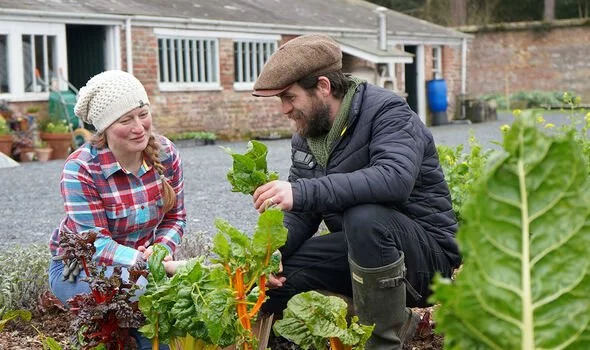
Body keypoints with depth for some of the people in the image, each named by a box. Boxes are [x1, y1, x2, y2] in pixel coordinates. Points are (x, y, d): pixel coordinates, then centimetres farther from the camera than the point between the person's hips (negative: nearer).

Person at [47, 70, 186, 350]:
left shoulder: (166, 154, -8)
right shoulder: (80, 169, -21)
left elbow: (175, 217, -1)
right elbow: (96, 245, -25)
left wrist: (162, 250, -22)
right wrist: (146, 262, -40)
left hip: (145, 258, 4)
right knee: (143, 287, -33)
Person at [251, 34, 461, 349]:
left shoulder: (386, 112, -16)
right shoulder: (305, 137, 7)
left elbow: (395, 178, -36)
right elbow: (301, 214, 7)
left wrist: (302, 192, -41)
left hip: (427, 252, -8)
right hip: (359, 249, 8)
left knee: (365, 217, -36)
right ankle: (395, 319, 6)